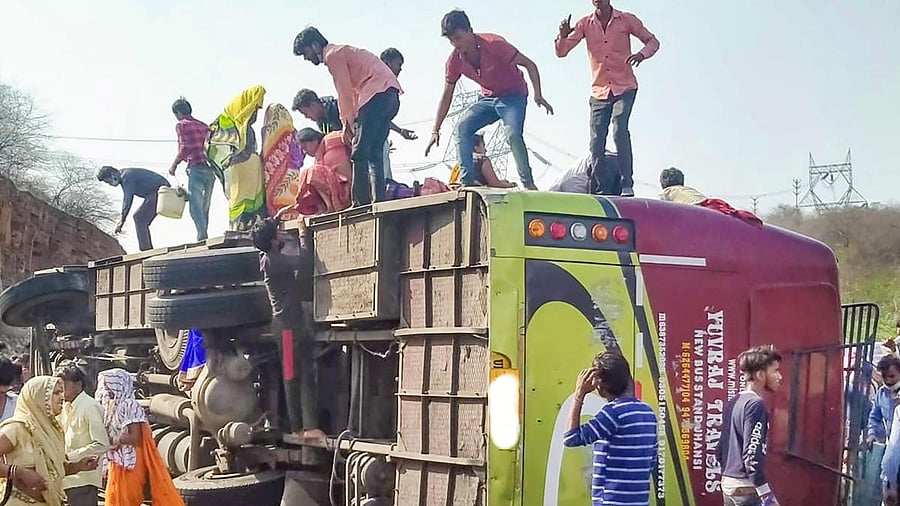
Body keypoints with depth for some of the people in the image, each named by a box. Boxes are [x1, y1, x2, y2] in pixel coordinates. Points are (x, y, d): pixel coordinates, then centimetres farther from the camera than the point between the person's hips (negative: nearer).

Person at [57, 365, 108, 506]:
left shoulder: (90, 407, -15)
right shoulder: (66, 407, 11)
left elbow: (102, 445, -19)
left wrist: (70, 456, -19)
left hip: (84, 478, -9)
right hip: (70, 478, 9)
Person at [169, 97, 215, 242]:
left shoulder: (182, 125, 2)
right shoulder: (204, 126, 21)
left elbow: (185, 147, -9)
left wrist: (174, 165, 1)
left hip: (196, 169, -7)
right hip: (210, 169, 7)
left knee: (195, 205, -11)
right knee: (205, 207, 11)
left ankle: (202, 236, -24)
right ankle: (204, 235, 10)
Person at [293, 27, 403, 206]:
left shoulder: (332, 55, -1)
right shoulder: (341, 52, 28)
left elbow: (345, 93, -5)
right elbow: (351, 93, 25)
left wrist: (350, 125, 2)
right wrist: (347, 125, 19)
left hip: (377, 93, -10)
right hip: (391, 95, 10)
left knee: (360, 153, -11)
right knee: (375, 153, 9)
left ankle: (361, 203, -15)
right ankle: (379, 201, 3)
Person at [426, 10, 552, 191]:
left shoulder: (494, 44, -26)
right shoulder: (454, 60, -11)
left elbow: (529, 65, -20)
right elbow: (447, 96, 0)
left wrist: (538, 95, -34)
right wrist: (435, 130, -2)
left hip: (513, 96, -5)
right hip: (488, 99, 5)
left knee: (513, 133, -29)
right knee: (462, 127, -15)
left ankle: (528, 183, -18)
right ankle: (466, 181, -14)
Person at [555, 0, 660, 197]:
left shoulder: (627, 20, -1)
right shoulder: (585, 24, 4)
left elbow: (652, 41, 7)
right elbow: (561, 52, 0)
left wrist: (642, 54, -16)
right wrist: (563, 36, -23)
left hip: (624, 88, -3)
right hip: (599, 92, 3)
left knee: (620, 130, -23)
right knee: (596, 141, -2)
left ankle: (627, 185, -22)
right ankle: (598, 190, 8)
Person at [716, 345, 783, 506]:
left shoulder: (733, 402, 13)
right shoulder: (755, 404, -14)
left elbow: (720, 450, 16)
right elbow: (752, 455, -21)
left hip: (728, 485, 9)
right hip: (747, 487, -9)